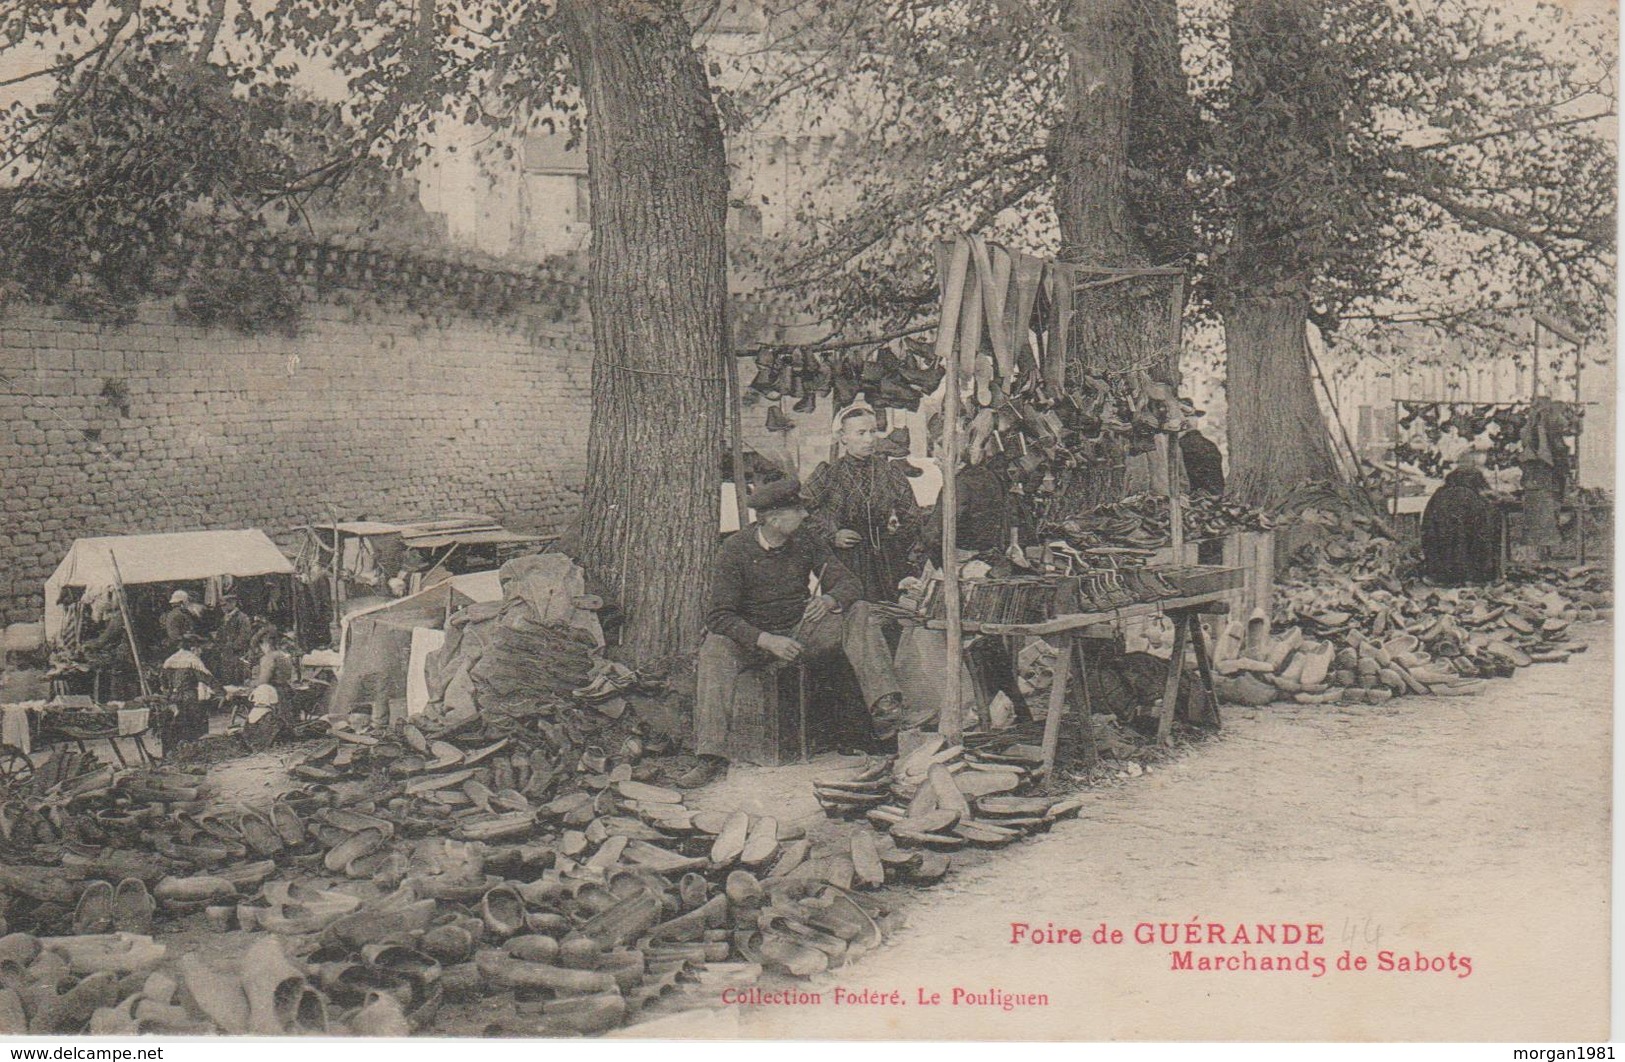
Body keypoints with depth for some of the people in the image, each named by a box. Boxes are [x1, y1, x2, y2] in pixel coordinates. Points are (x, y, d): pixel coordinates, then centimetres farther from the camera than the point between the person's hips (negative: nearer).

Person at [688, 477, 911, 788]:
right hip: (754, 642, -3)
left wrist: (829, 600, -27)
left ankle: (884, 707, -33)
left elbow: (850, 583, -3)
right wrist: (767, 640, -30)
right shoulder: (735, 549, -12)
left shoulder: (806, 543, -2)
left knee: (858, 613, -18)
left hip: (802, 634, 3)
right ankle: (713, 756, -39)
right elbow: (719, 616, -17)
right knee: (715, 648, -33)